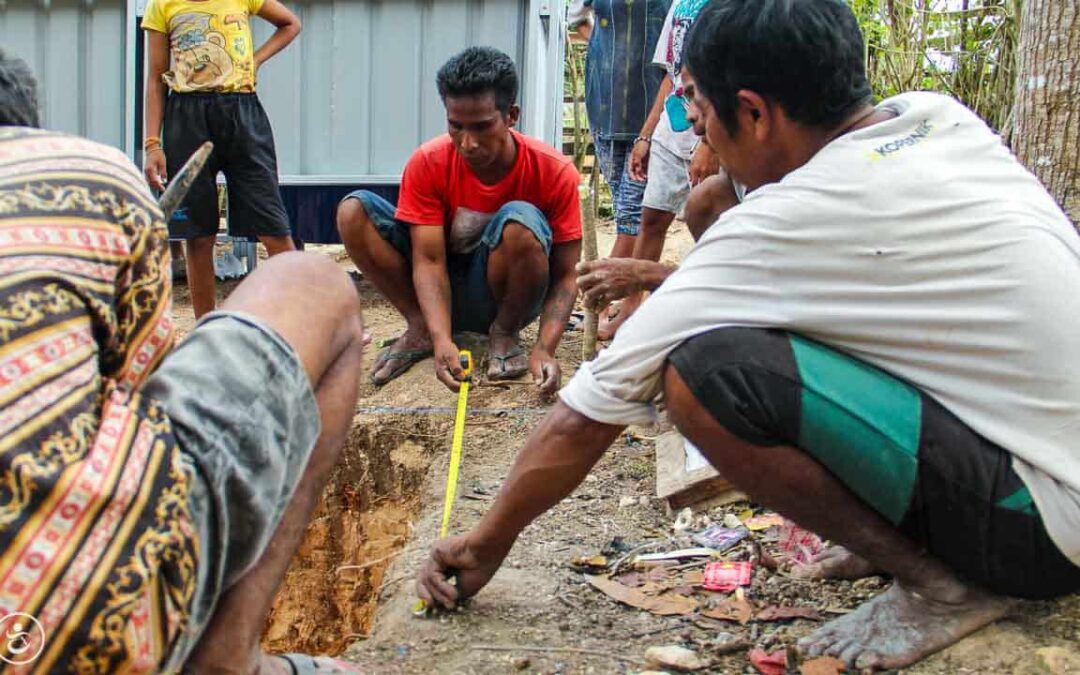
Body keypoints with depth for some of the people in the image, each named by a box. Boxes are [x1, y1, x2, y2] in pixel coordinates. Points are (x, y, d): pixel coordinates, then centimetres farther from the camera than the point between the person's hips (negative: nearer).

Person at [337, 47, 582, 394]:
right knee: (354, 211, -17)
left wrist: (544, 349, -33)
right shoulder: (428, 164, -17)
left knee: (519, 221, -35)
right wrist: (441, 339, -37)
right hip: (445, 293, 2)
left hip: (504, 297, -2)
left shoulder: (555, 172, -20)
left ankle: (504, 334, -9)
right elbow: (429, 261, -20)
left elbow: (564, 275, -17)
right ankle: (420, 329, -7)